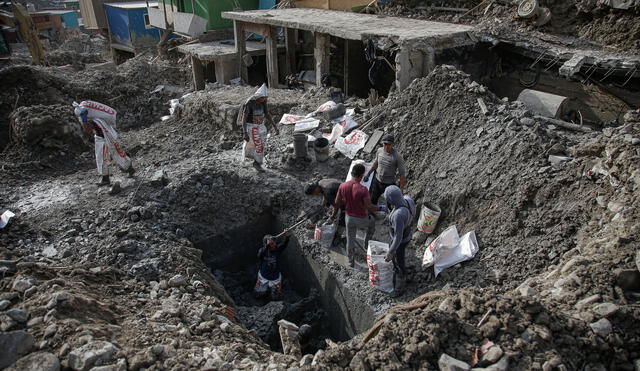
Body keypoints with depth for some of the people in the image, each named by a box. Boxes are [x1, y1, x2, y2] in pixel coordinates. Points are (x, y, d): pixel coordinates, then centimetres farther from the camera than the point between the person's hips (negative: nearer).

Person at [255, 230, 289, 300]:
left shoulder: (278, 249, -18)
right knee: (259, 294, 21)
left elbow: (284, 244, -37)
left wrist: (286, 236, -56)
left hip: (275, 278, 1)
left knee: (275, 297, 18)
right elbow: (260, 256, -43)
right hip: (263, 277, 0)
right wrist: (267, 245, -57)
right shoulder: (262, 250, -21)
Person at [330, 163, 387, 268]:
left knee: (350, 240, 23)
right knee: (371, 222, 34)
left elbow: (337, 202, -4)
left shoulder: (343, 186, -16)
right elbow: (369, 207, -26)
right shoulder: (363, 190, -32)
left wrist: (334, 214, 14)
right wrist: (381, 208, -6)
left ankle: (351, 262, 41)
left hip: (349, 217, 4)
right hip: (362, 219, -3)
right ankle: (367, 242, 49)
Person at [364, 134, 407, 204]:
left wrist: (401, 190, -20)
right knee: (372, 200, 21)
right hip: (377, 181, 5)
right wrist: (368, 174, 17)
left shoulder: (397, 156, -24)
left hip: (389, 184, -5)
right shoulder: (379, 151, -8)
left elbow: (402, 174, -20)